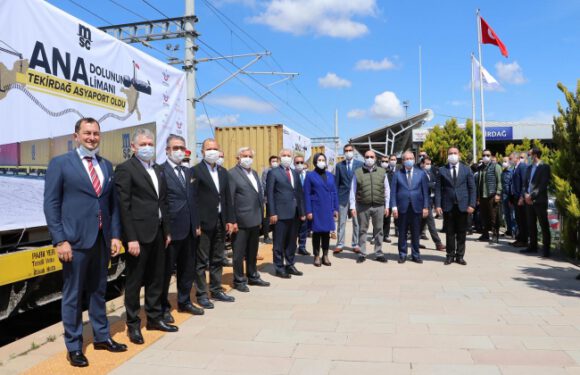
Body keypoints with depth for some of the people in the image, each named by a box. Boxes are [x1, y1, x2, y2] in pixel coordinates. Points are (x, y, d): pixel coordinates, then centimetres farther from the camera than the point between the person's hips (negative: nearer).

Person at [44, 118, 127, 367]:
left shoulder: (106, 165, 12)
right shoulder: (60, 163, -3)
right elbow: (51, 204, -7)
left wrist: (115, 235, 6)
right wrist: (60, 240, -13)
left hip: (102, 239, 5)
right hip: (75, 240, -5)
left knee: (98, 290, 17)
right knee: (72, 295, 6)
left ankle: (102, 337, 31)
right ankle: (74, 346, 21)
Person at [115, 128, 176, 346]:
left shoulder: (158, 170, 15)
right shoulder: (125, 169, -8)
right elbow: (124, 206, -13)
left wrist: (167, 230, 14)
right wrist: (131, 238, -17)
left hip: (158, 233, 7)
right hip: (139, 234, -7)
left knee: (156, 278, 15)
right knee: (135, 281, 5)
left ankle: (154, 318, 29)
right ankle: (133, 324, 19)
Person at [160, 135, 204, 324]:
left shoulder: (188, 172, 14)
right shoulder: (160, 171, -9)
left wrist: (197, 224, 11)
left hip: (189, 229, 7)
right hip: (171, 229, -7)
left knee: (187, 268, 16)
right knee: (166, 270, 6)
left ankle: (184, 302, 31)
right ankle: (163, 307, 21)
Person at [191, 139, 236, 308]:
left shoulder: (223, 172, 13)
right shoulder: (195, 171, -7)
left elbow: (227, 197, 13)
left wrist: (230, 220, 7)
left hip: (221, 222, 6)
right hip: (204, 222, -6)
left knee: (218, 259, 15)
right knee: (201, 261, 3)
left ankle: (216, 290, 26)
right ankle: (201, 294, 13)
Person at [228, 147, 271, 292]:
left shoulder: (254, 173, 15)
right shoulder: (232, 174, -9)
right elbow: (229, 199, -12)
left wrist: (261, 216, 13)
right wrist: (232, 220, -15)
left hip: (255, 220, 7)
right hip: (241, 221, -7)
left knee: (253, 252, 18)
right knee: (239, 253, 5)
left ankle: (253, 277, 31)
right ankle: (239, 281, 17)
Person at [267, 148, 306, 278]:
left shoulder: (295, 173, 16)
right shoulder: (273, 173, -2)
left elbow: (299, 193, 15)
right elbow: (270, 194, -6)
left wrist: (302, 212, 9)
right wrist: (272, 213, -13)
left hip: (295, 213, 6)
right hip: (281, 213, -6)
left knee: (292, 242, 13)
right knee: (279, 242, 2)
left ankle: (290, 265, 24)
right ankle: (279, 268, 11)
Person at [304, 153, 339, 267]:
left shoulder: (330, 175, 9)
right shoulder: (310, 176, -3)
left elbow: (334, 193, 10)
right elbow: (307, 194, -5)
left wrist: (336, 208, 5)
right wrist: (308, 211, -11)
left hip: (328, 209, 4)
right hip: (316, 209, -3)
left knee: (326, 232, 8)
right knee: (317, 232, 5)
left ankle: (325, 256, 19)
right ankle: (316, 256, 15)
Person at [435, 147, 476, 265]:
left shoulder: (466, 169, 7)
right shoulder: (442, 170, 5)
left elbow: (472, 188, 4)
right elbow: (438, 189, 2)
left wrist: (471, 204, -6)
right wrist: (438, 205, -7)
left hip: (462, 205, 1)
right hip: (448, 206, 0)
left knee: (462, 232, 6)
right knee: (449, 232, 5)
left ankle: (460, 256, 15)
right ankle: (450, 255, 15)